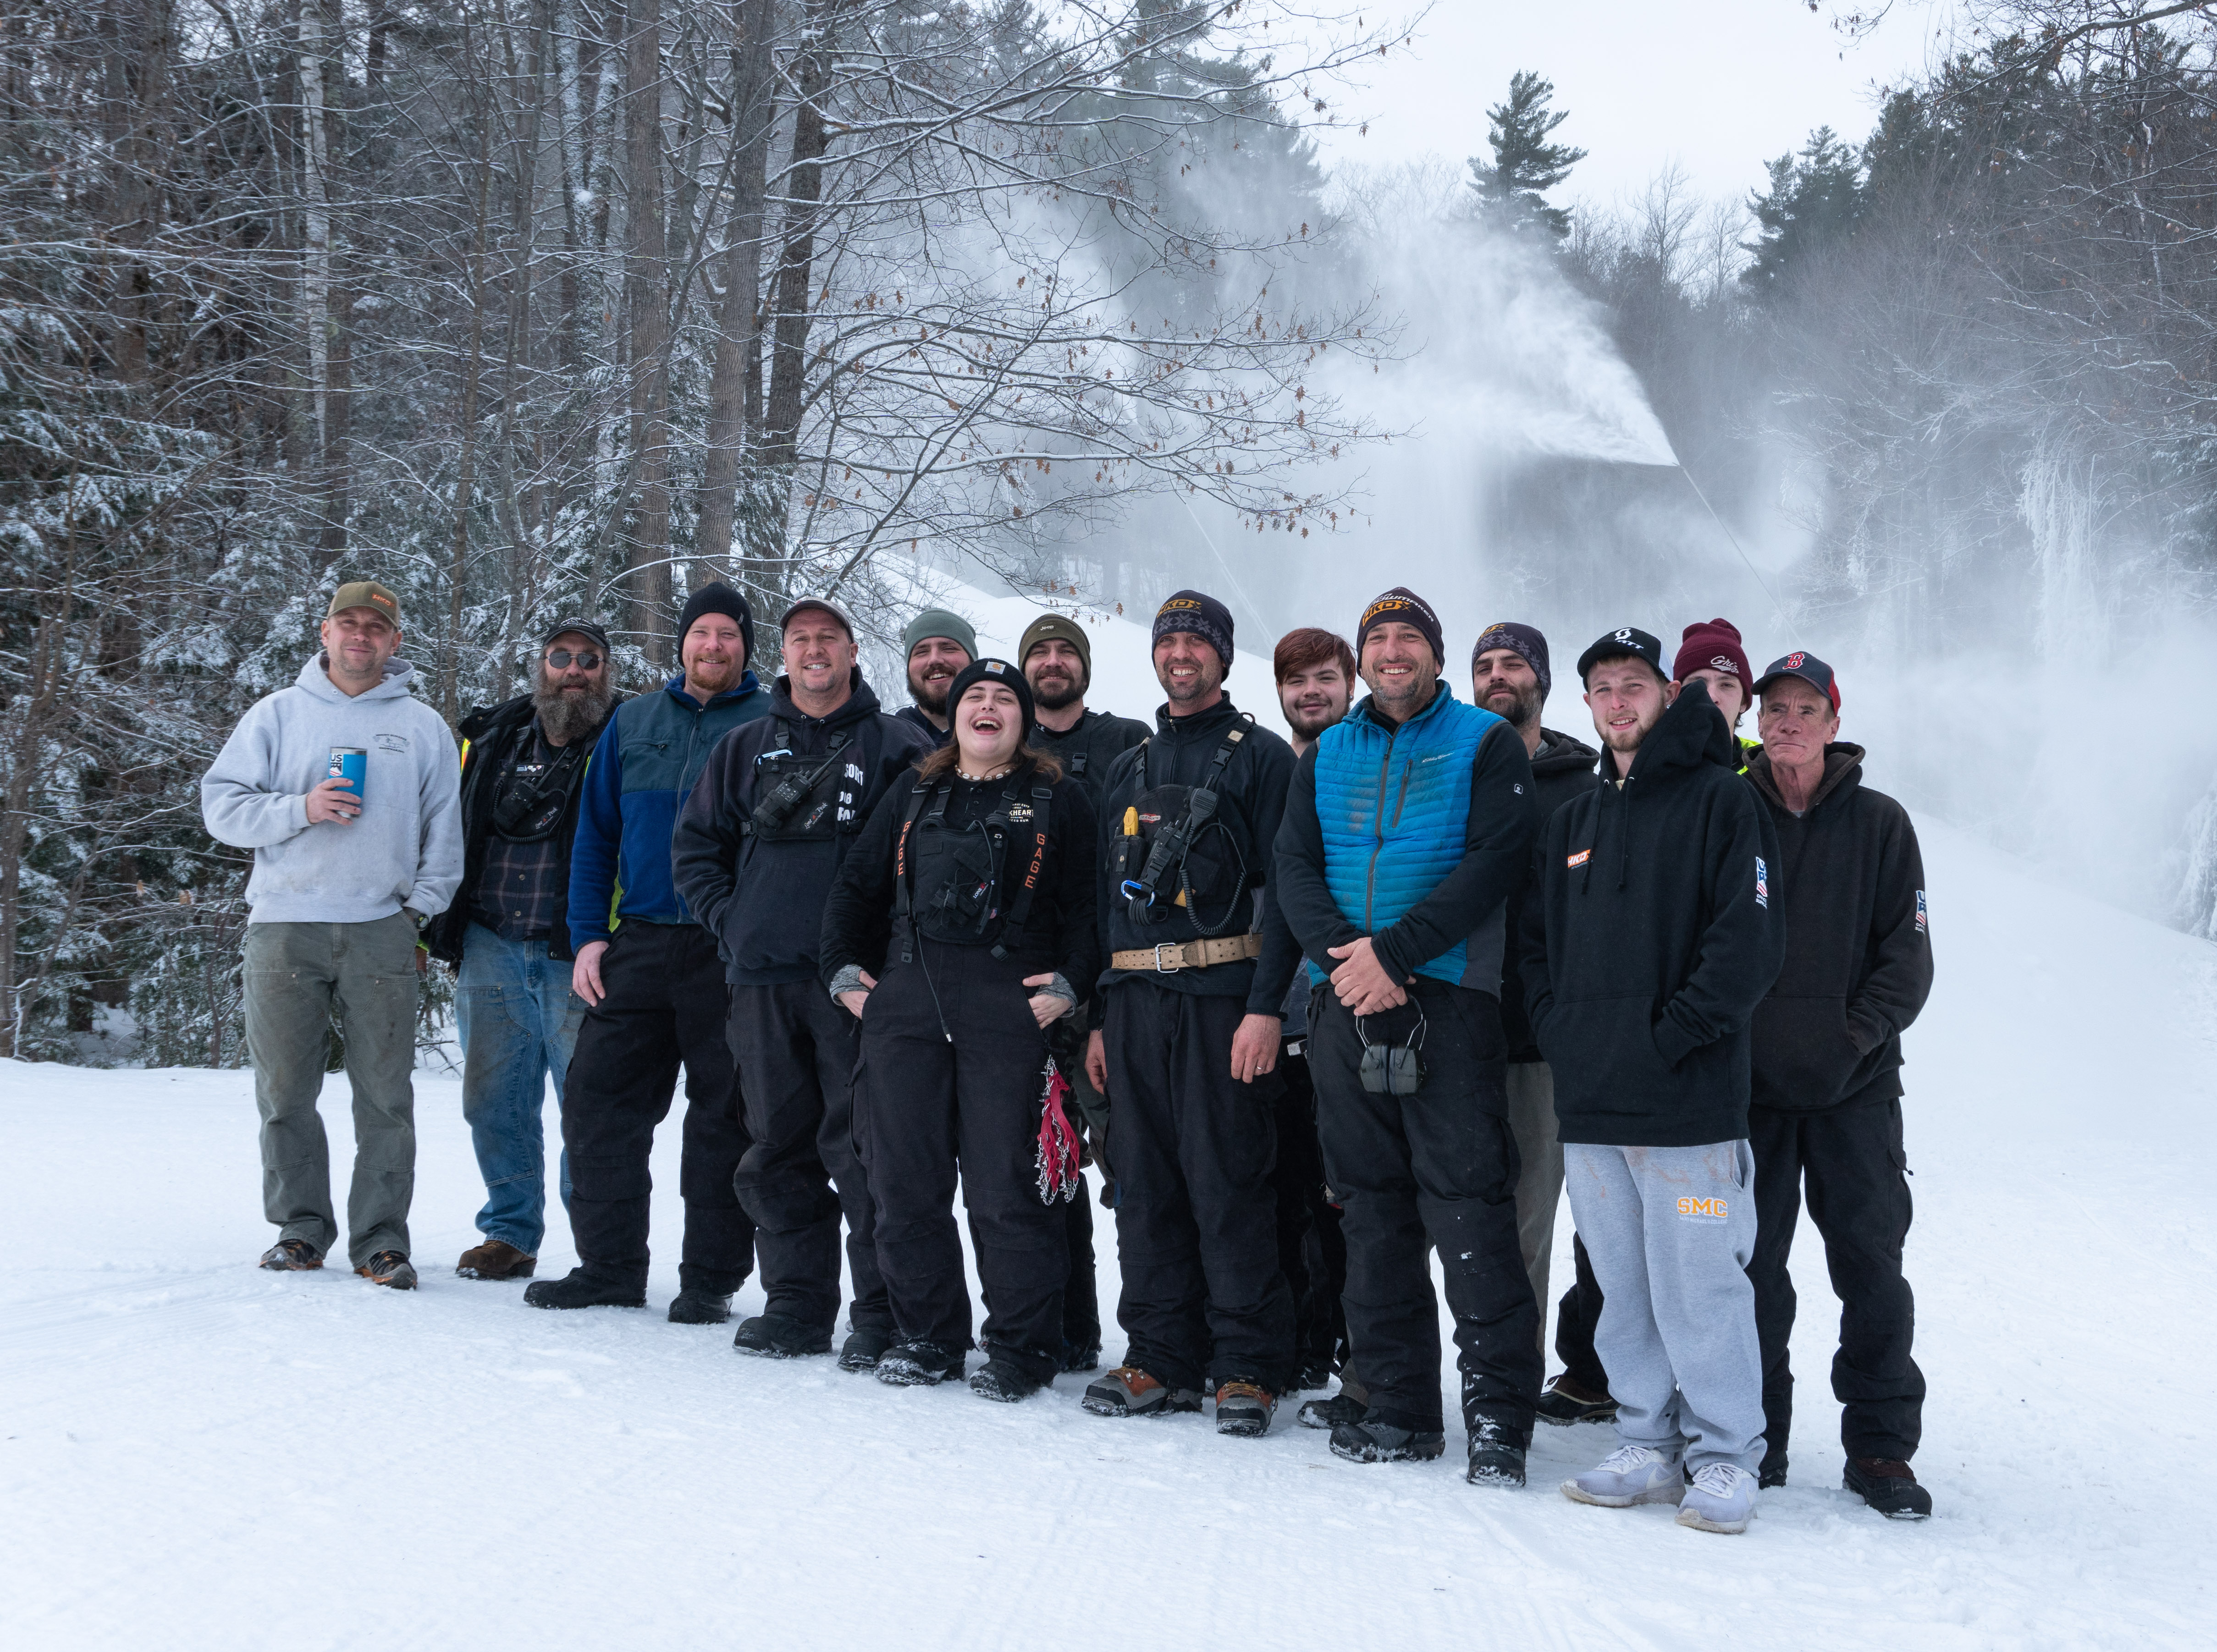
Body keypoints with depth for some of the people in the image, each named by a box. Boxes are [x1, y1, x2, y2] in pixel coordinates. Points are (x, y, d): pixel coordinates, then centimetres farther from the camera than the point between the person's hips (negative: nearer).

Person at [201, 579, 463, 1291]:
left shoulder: (422, 726, 13)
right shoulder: (276, 715, 11)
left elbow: (445, 829, 13)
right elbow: (222, 806, 4)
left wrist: (422, 906, 2)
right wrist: (301, 810, -10)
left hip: (381, 931, 0)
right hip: (284, 929, 0)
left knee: (385, 1093, -3)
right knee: (285, 1090, 2)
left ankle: (381, 1238, 1)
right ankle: (300, 1227, 14)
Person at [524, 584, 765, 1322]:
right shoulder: (634, 721, 13)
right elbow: (595, 836, 14)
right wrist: (588, 936, 4)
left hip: (731, 953, -3)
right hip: (637, 947, 4)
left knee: (723, 1117, 2)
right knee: (598, 1103, 2)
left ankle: (711, 1279, 11)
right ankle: (608, 1266, 14)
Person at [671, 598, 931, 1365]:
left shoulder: (896, 747, 3)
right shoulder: (744, 748, 15)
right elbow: (695, 842, 20)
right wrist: (729, 920, 7)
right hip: (762, 979, 4)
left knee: (861, 1149, -7)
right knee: (777, 1148, 7)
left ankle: (883, 1314, -1)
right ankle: (796, 1304, 15)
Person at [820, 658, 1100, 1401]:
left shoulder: (1059, 800, 8)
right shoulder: (914, 793, 18)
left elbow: (1085, 905, 3)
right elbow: (858, 885, 22)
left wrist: (1069, 983, -10)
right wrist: (844, 969, 11)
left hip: (1010, 1009, -4)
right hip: (905, 1005, 4)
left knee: (1005, 1186, -6)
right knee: (904, 1180, 4)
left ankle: (1020, 1348, 5)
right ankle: (929, 1336, 18)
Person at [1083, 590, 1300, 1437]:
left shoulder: (1262, 757, 1)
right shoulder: (1130, 767, 20)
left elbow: (1283, 888, -6)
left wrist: (1265, 1007, -16)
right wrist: (1098, 1015, 14)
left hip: (1222, 998, -6)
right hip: (1136, 998, 6)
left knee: (1228, 1183, -6)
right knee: (1144, 1183, 6)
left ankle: (1250, 1366, 2)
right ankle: (1162, 1358, 14)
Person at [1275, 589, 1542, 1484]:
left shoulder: (1486, 742, 4)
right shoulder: (1325, 756, 17)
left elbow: (1495, 860, -8)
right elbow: (1294, 868, 8)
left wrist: (1392, 952, -16)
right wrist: (1345, 958, -11)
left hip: (1448, 998, -4)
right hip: (1346, 1006, 5)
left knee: (1466, 1201, -9)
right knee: (1372, 1206, 7)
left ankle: (1498, 1410, -5)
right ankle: (1400, 1403, 15)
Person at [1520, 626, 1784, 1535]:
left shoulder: (1720, 802, -2)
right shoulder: (1572, 821, 19)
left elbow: (1749, 943, -11)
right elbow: (1536, 939, 23)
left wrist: (1669, 1036, -15)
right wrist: (1557, 1028, 7)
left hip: (1687, 1100, -6)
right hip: (1589, 1103, 6)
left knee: (1699, 1287, -4)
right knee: (1623, 1288, 10)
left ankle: (1725, 1457, 7)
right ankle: (1649, 1445, 20)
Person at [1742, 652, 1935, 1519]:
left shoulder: (1880, 823, 6)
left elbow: (1908, 950, 2)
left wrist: (1860, 1031, -11)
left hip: (1855, 1088, 0)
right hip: (1748, 1083, 1)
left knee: (1871, 1265, 0)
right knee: (1752, 1265, 4)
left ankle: (1881, 1449, 9)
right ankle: (1754, 1439, 15)